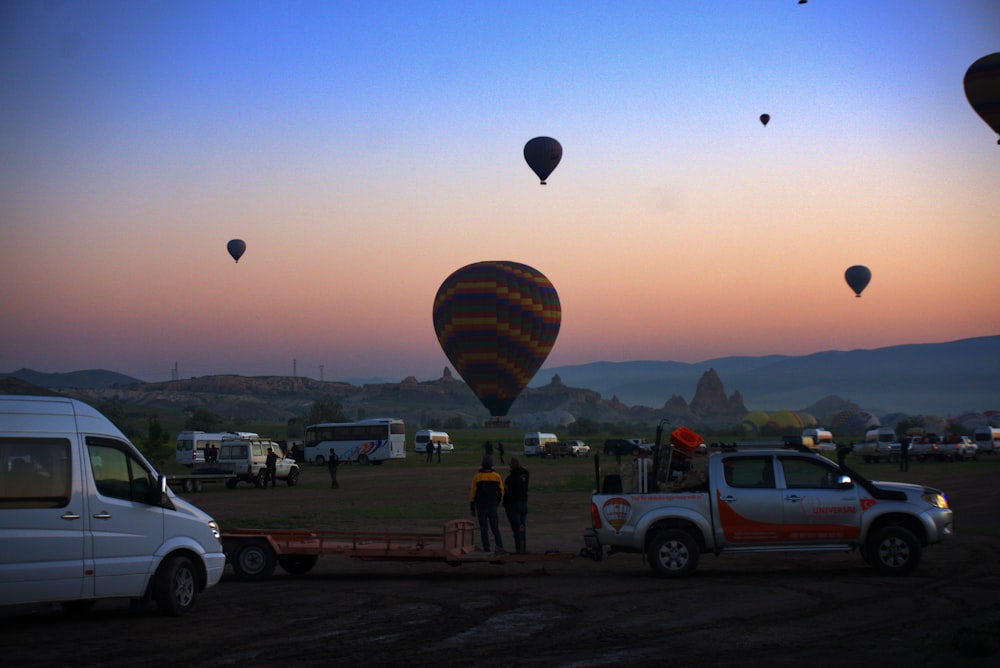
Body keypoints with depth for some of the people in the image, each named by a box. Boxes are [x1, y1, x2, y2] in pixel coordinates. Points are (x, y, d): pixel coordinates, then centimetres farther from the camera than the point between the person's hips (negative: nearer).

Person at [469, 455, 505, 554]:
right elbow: (501, 492, 4)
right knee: (495, 527, 10)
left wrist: (472, 507, 3)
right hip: (492, 506, 2)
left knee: (484, 528, 3)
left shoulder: (477, 477, -8)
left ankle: (486, 549, 1)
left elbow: (473, 493, -5)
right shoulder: (497, 476, -2)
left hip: (481, 506, -2)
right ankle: (500, 546, -3)